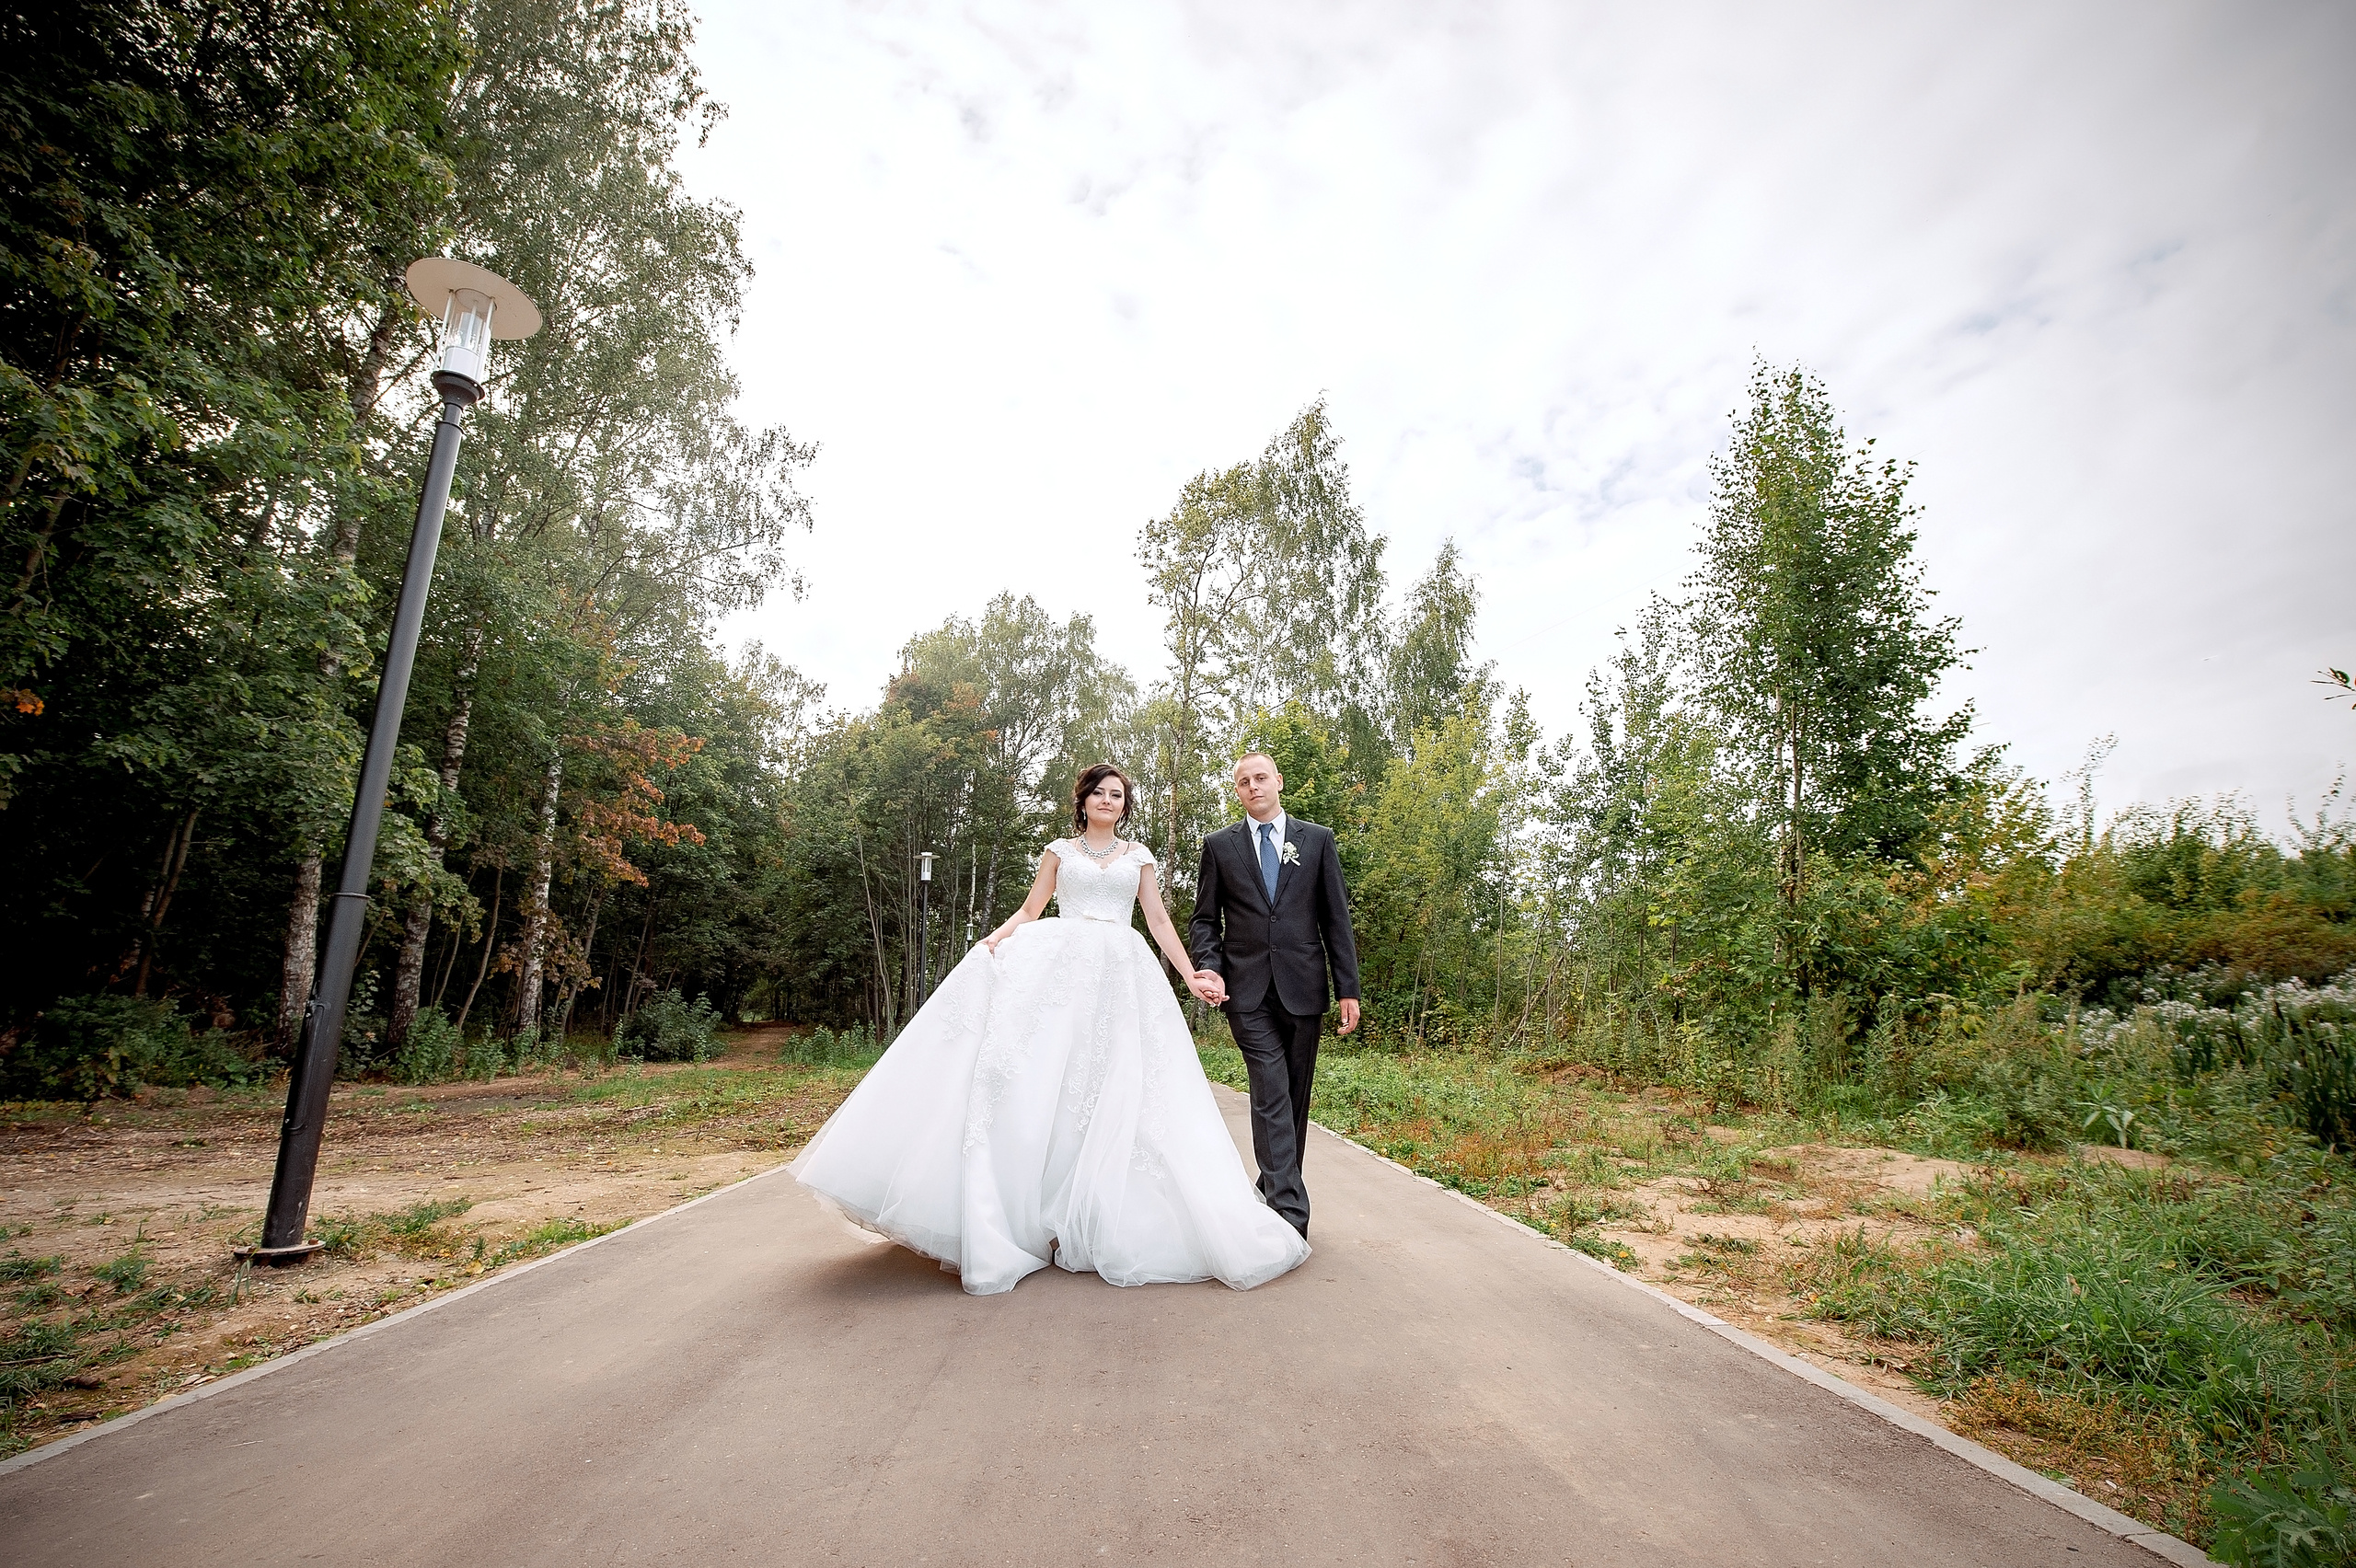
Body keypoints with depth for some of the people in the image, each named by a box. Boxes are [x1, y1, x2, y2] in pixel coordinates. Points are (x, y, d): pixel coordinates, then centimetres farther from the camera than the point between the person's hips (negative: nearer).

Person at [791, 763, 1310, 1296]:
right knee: (1042, 1078, -13)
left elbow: (1159, 921, 13)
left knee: (1116, 1091, -4)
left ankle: (1102, 1221, 6)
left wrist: (1191, 975, 6)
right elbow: (1029, 910, 11)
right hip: (1060, 966, -1)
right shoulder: (1060, 851, 14)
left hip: (1122, 974, 1)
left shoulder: (1138, 856, 16)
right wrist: (995, 938, -9)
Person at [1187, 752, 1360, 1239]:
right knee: (1271, 1094, -10)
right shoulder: (1220, 845, 8)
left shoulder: (1317, 839, 8)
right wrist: (1210, 970, -8)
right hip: (1248, 990, -1)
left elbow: (1336, 919, 6)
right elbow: (1204, 919, 9)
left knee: (1295, 1098, 9)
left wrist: (1348, 989, 2)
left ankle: (1273, 1189, 26)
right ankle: (1289, 1211, -9)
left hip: (1303, 988, 2)